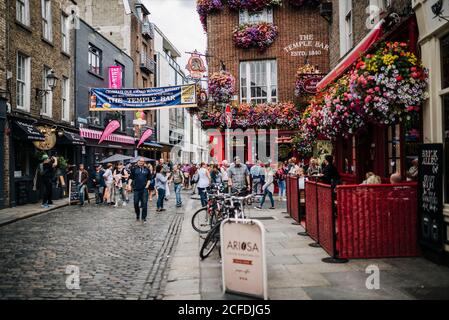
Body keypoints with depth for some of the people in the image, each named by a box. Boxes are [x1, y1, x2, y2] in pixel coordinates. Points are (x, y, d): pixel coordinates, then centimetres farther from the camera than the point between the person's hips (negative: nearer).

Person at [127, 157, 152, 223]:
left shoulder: (147, 170, 8)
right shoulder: (134, 169, 5)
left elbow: (149, 179, 13)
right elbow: (131, 178, 6)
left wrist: (147, 185, -1)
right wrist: (129, 185, -7)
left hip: (144, 189, 0)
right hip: (136, 189, 0)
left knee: (144, 204, -5)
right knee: (136, 203, 6)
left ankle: (144, 218, 2)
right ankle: (137, 216, 27)